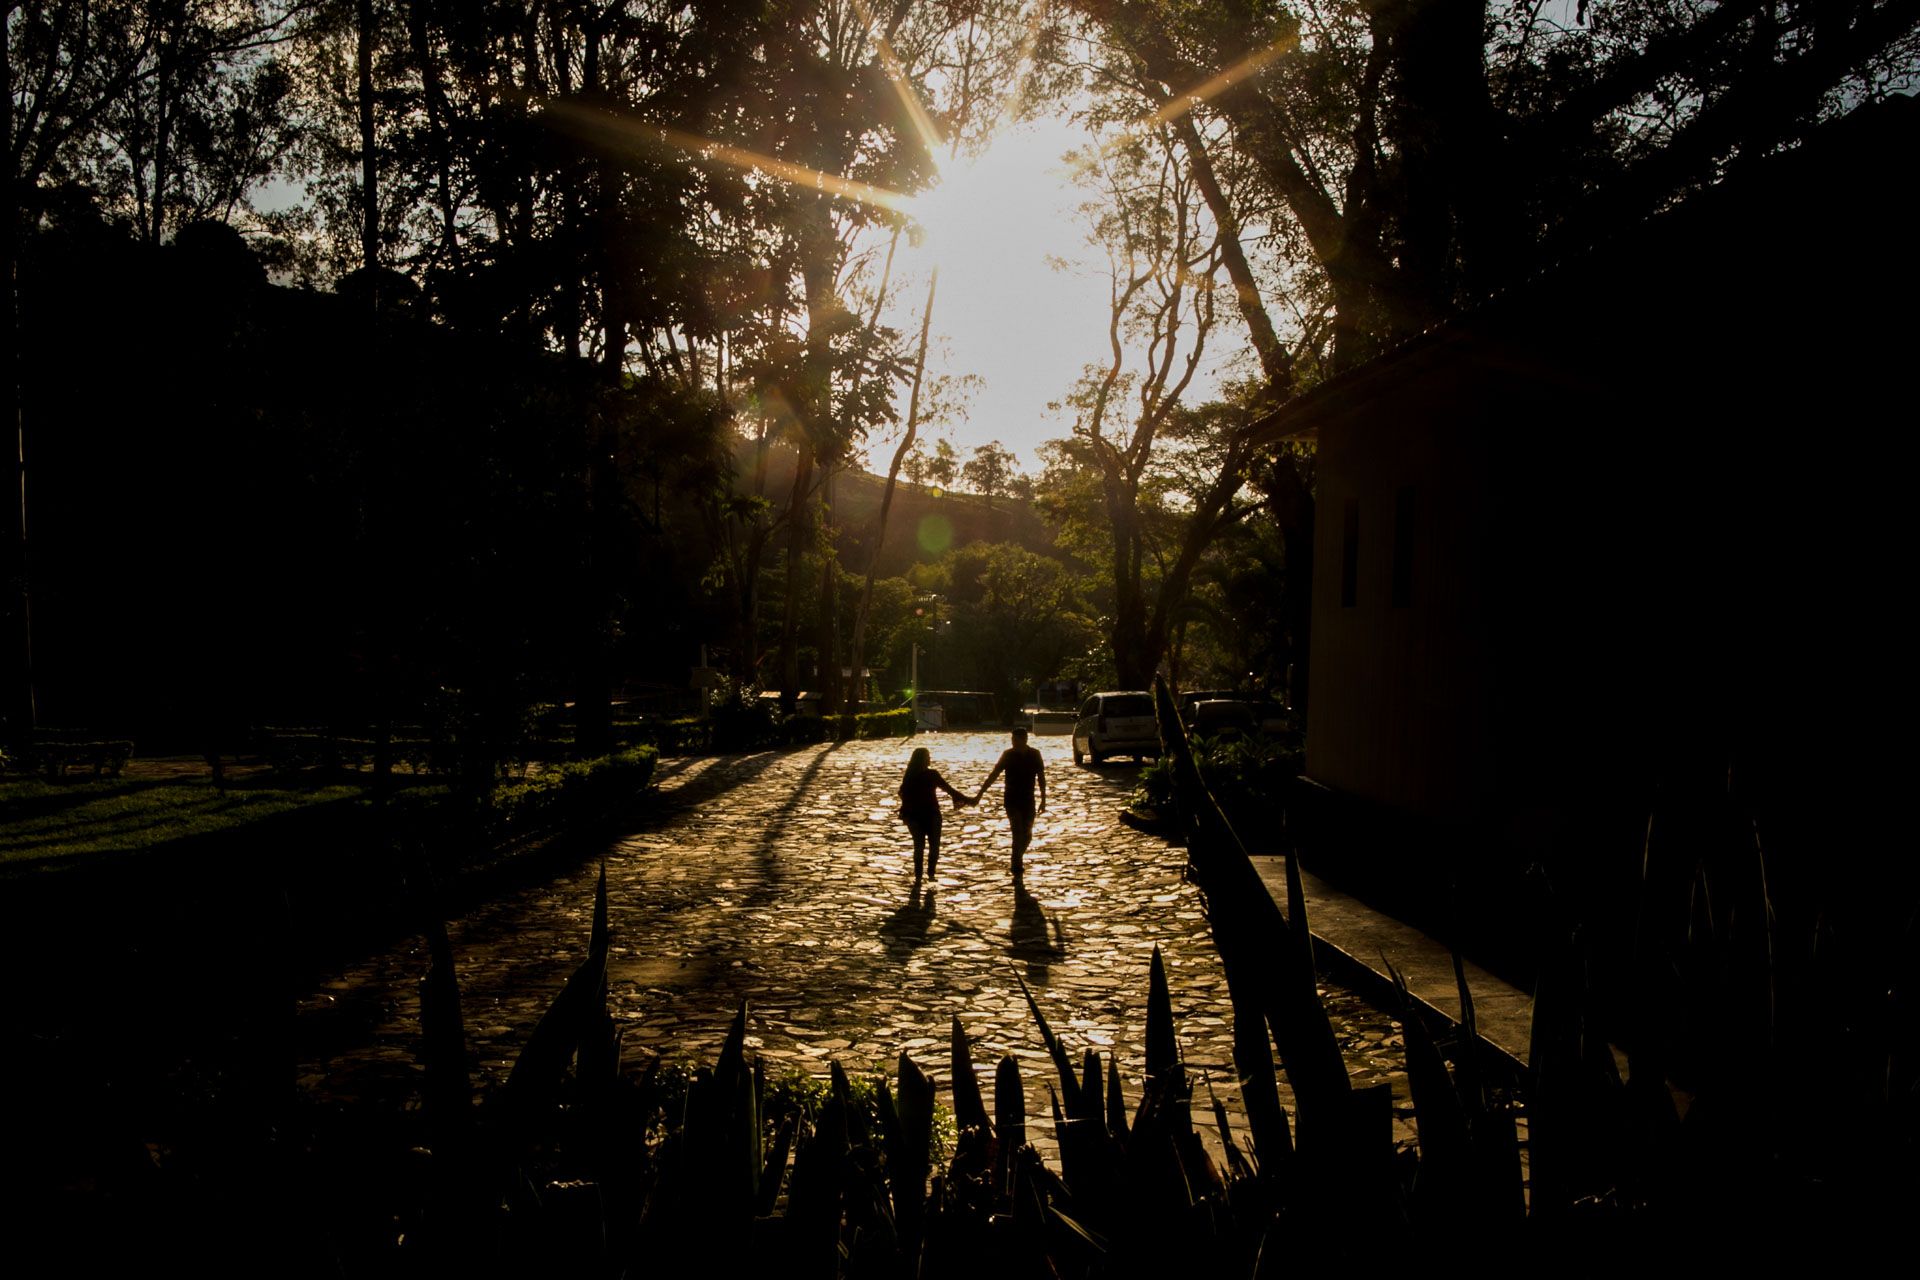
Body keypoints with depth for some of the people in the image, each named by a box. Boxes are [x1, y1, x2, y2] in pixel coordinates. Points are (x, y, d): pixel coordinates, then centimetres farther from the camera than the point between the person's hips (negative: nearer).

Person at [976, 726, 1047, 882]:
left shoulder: (1035, 755, -1)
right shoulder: (1008, 754, -7)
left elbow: (1041, 778, 7)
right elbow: (993, 776, -5)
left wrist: (1043, 800, 5)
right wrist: (979, 795, -9)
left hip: (1028, 801, 2)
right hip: (1012, 802, -2)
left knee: (1027, 836, 6)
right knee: (1018, 834, -12)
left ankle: (1018, 862, 32)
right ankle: (1017, 871, -9)